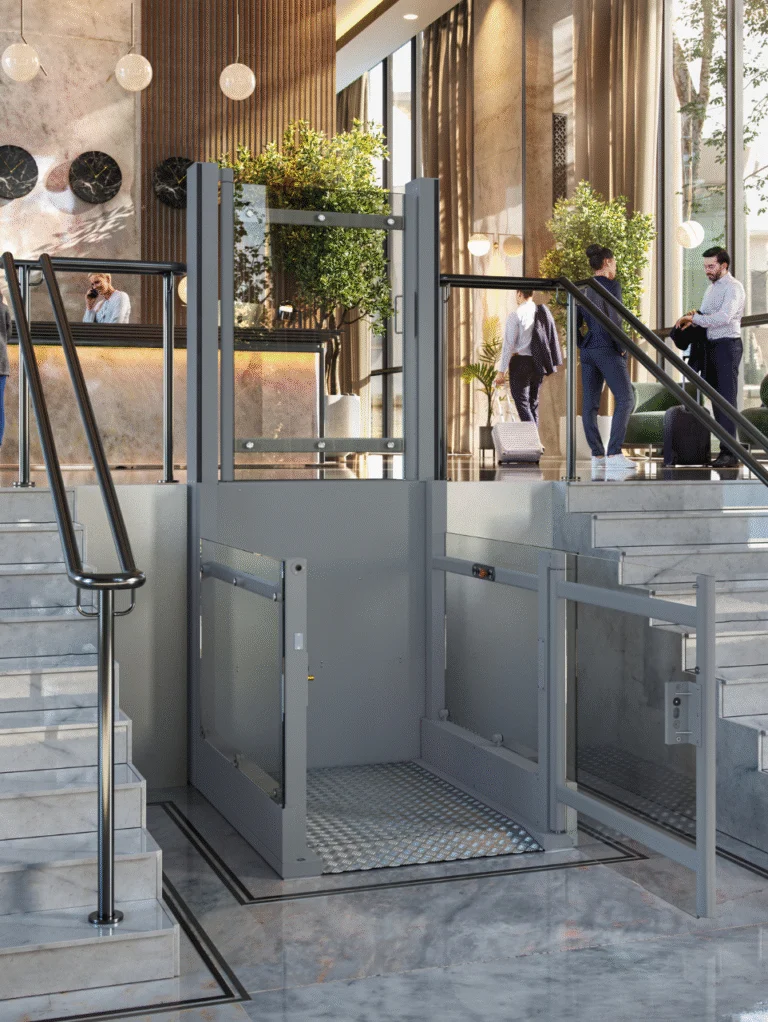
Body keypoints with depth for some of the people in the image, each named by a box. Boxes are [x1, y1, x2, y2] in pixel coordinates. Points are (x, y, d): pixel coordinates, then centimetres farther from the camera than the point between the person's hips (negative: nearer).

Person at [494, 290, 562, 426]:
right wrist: (551, 365, 11)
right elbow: (553, 339, 6)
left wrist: (501, 371, -11)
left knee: (522, 403, -4)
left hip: (521, 362, -6)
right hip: (538, 364, 6)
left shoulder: (515, 315, -11)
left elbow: (508, 344, -13)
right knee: (533, 403, 14)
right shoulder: (544, 312, 6)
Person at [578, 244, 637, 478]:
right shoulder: (611, 285, -7)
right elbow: (613, 319, -16)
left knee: (590, 404, 5)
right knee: (625, 399, -6)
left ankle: (597, 457, 6)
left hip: (587, 351, 7)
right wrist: (621, 347, -8)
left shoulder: (583, 290, 13)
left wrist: (583, 346, 19)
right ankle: (614, 454, -16)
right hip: (607, 350, -7)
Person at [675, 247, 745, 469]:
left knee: (727, 399, -12)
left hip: (727, 345, -9)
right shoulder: (712, 287, 18)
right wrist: (694, 315, 1)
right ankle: (725, 449, 12)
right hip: (711, 345, 9)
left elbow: (724, 317, -23)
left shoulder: (733, 287, -10)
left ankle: (730, 453, -14)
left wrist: (694, 318, -19)